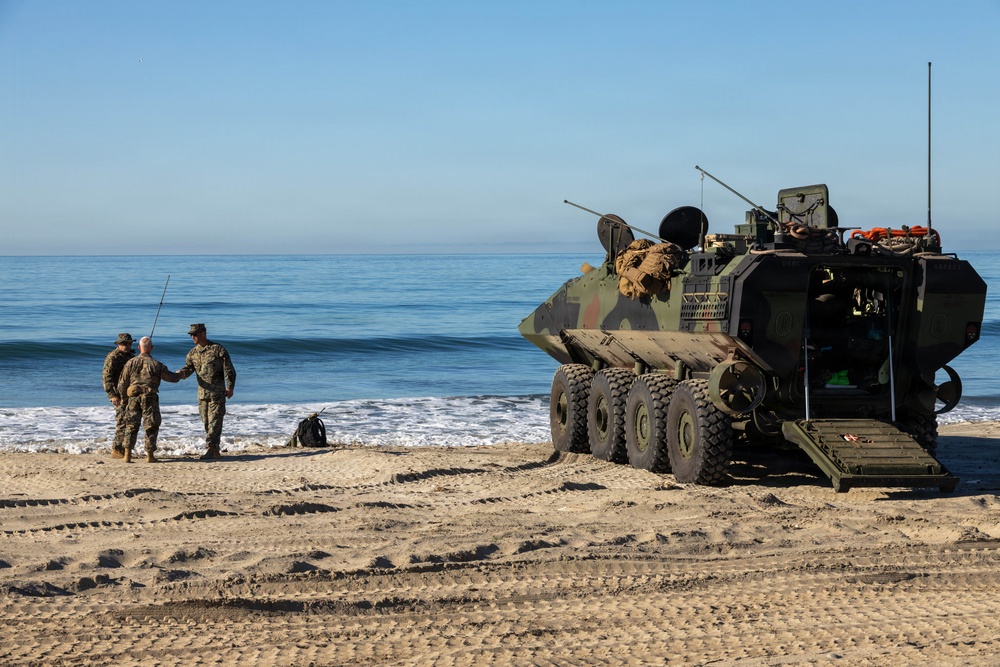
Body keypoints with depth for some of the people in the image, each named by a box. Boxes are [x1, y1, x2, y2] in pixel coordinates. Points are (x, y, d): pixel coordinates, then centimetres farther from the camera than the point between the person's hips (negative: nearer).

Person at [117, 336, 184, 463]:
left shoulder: (131, 363, 3)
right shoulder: (156, 365, -5)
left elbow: (122, 384, 7)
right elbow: (170, 377, 7)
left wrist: (122, 395, 26)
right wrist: (179, 376, 29)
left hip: (134, 398, 2)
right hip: (150, 398, -2)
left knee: (131, 426, 8)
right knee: (151, 427, 6)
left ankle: (127, 455, 2)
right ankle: (149, 455, 7)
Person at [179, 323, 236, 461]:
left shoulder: (217, 349, -5)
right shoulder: (193, 353, 11)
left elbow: (229, 370, -3)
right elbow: (189, 368, 2)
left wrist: (230, 387, -9)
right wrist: (182, 373, -22)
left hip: (217, 393, -6)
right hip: (202, 392, 6)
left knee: (214, 422, -10)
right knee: (206, 422, 8)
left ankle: (210, 450, -14)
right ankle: (216, 451, 15)